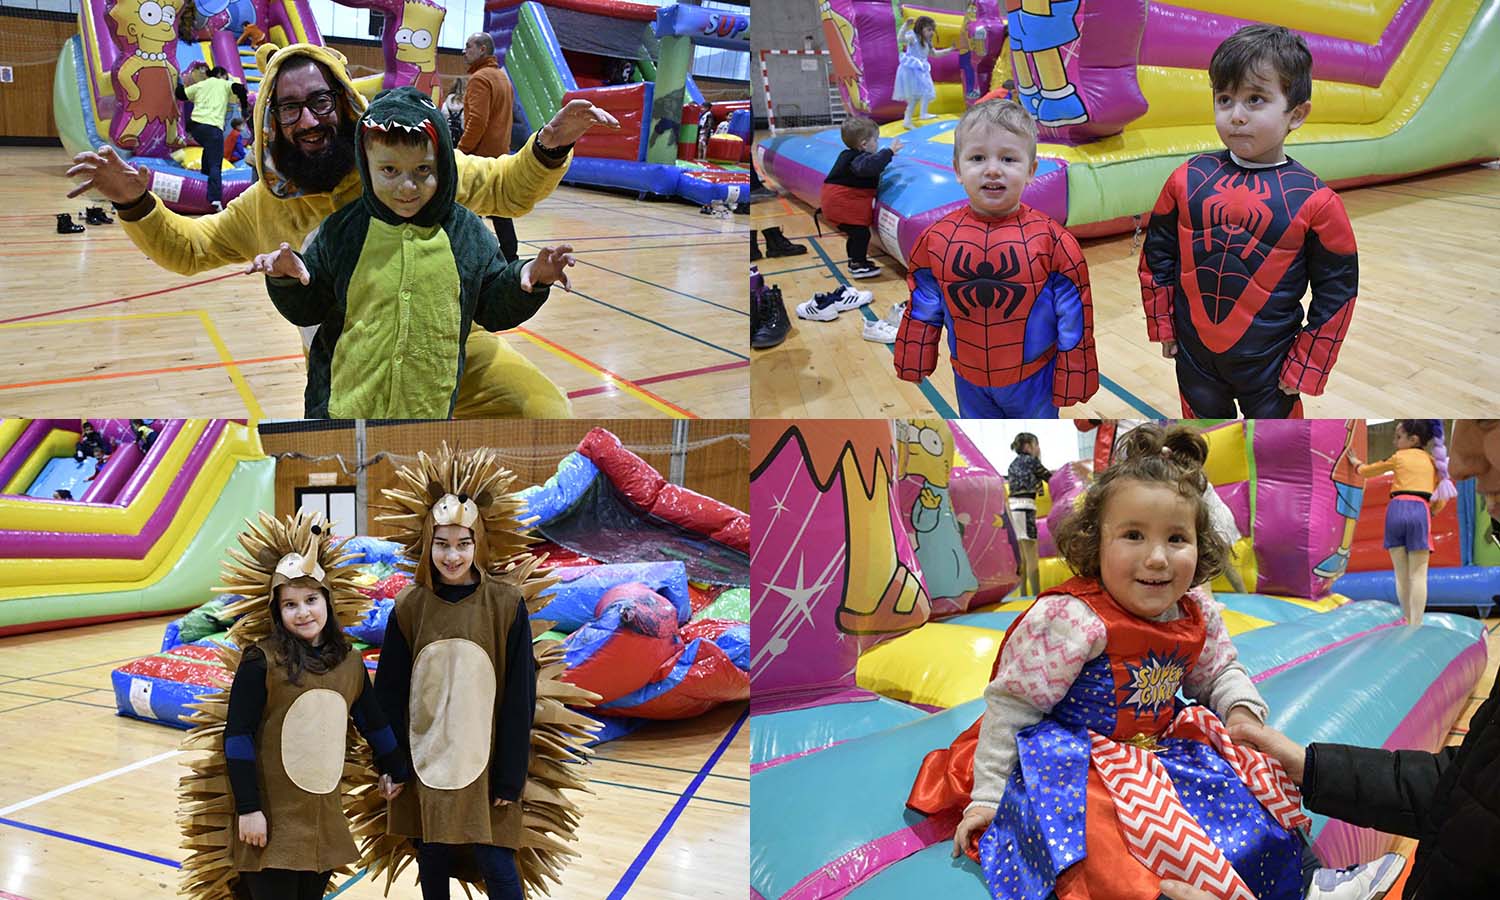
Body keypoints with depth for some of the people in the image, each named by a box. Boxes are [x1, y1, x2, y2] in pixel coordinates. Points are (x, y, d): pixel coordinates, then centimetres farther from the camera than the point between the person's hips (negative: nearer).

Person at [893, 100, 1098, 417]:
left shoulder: (1051, 239, -15)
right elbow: (923, 311, 4)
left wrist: (1073, 380, -7)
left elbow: (1074, 316, -9)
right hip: (969, 381, 2)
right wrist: (912, 372, 7)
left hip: (1034, 379, -2)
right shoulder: (936, 239, -7)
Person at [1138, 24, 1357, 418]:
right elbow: (1157, 253, 5)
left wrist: (1306, 366, -6)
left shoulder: (1314, 202, -14)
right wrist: (1161, 324, 6)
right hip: (1194, 354, 3)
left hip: (1269, 363, -3)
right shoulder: (1188, 179, -6)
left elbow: (1337, 290, -7)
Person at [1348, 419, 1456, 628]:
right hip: (1420, 511, 0)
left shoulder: (1399, 457, 13)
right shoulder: (1433, 461, 18)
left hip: (1397, 510, 0)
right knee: (1418, 574, -4)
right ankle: (1416, 626, -13)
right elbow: (1440, 500, 13)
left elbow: (1366, 470, 26)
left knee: (1401, 574, 8)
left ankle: (1408, 623, 13)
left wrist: (1356, 463, 46)